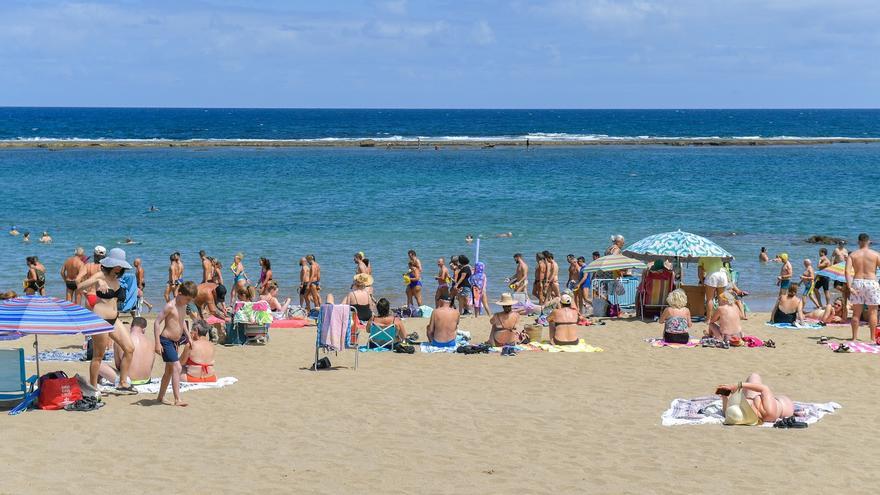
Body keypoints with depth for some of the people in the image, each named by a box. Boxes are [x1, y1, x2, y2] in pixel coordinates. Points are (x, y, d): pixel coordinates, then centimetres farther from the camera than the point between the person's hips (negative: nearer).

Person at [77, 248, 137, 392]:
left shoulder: (116, 278, 12)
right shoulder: (101, 275, -10)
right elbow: (79, 287, -22)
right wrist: (96, 282, -35)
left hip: (114, 320, 8)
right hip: (100, 319, -8)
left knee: (129, 349, 1)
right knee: (98, 356, 1)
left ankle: (123, 383, 10)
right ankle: (93, 388, 13)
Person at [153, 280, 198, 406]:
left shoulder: (183, 306, 9)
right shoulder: (170, 306, -17)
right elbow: (157, 322, -18)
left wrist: (188, 336, 24)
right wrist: (157, 343, -21)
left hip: (175, 342, 9)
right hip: (166, 341, -9)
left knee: (169, 370, 16)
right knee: (177, 368, -16)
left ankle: (161, 397, 28)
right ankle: (177, 400, -18)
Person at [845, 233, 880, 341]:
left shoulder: (852, 255, 3)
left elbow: (847, 271, -9)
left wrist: (849, 287, -12)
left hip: (857, 282, 2)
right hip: (871, 282, -2)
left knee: (856, 312, 9)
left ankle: (854, 337, 11)